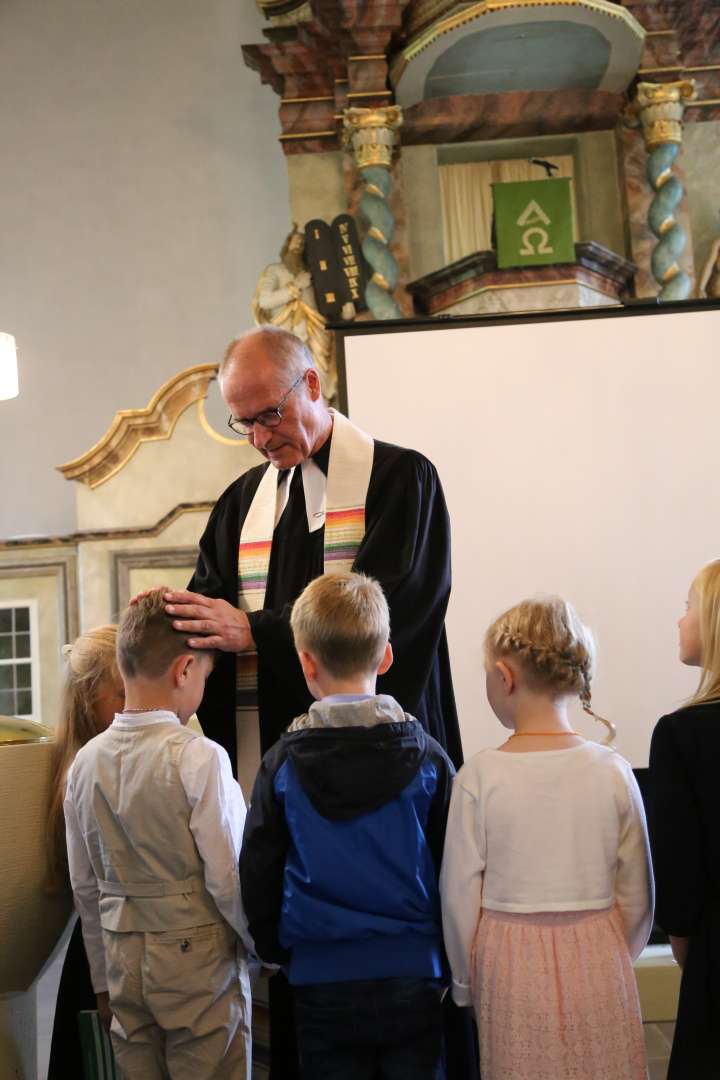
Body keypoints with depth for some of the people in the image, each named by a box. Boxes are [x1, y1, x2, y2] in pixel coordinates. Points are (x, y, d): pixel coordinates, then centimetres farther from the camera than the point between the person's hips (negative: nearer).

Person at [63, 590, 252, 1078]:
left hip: (123, 963, 5)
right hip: (198, 958, -5)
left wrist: (104, 973, 18)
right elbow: (230, 878, -16)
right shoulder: (200, 758, -18)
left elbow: (85, 886, 8)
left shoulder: (86, 760, 0)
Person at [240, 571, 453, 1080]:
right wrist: (449, 956, 12)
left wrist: (273, 948, 15)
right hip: (412, 977, 0)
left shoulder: (282, 765, -7)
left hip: (323, 983, 0)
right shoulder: (427, 757, -7)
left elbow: (258, 875, -1)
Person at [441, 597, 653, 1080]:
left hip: (510, 967, -1)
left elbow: (460, 894, -6)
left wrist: (467, 981, 9)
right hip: (597, 958, 1)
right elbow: (637, 894, 0)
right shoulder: (612, 771, -8)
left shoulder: (479, 776, -13)